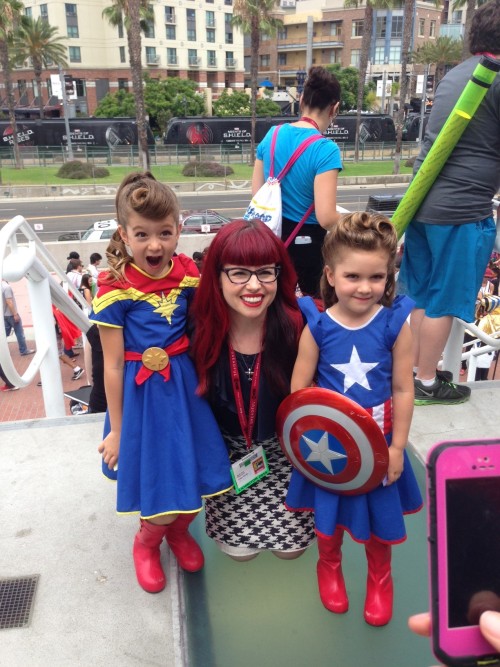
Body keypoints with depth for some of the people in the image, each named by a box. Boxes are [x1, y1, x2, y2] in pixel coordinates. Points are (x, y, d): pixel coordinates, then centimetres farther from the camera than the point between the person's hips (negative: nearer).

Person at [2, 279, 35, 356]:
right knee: (19, 333, 1)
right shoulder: (7, 287, -19)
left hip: (5, 315, 9)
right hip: (11, 314, -9)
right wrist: (15, 314, -20)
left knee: (5, 333, 14)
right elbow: (9, 302, -23)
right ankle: (23, 350, 7)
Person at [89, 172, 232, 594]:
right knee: (162, 498, 4)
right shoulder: (115, 290, -15)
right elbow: (113, 365, -10)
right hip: (143, 396, -4)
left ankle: (179, 531, 45)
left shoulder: (189, 274, -4)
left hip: (185, 387, 4)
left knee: (197, 482, 12)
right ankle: (146, 543, 39)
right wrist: (115, 430, -4)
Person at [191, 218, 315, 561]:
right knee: (238, 548, 8)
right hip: (229, 452, 1)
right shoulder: (203, 329, -19)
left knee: (291, 546, 8)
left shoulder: (298, 326, -24)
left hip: (285, 449, 0)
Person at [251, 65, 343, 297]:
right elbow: (326, 218, -23)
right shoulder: (325, 149, -19)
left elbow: (256, 193, 6)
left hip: (273, 236, 5)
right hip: (308, 242, -5)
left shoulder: (272, 135, -1)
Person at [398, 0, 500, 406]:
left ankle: (413, 370, 29)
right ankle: (425, 383, 16)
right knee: (444, 300, 3)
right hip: (462, 209, -8)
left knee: (421, 295, 16)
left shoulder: (454, 75, 15)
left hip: (422, 202, 8)